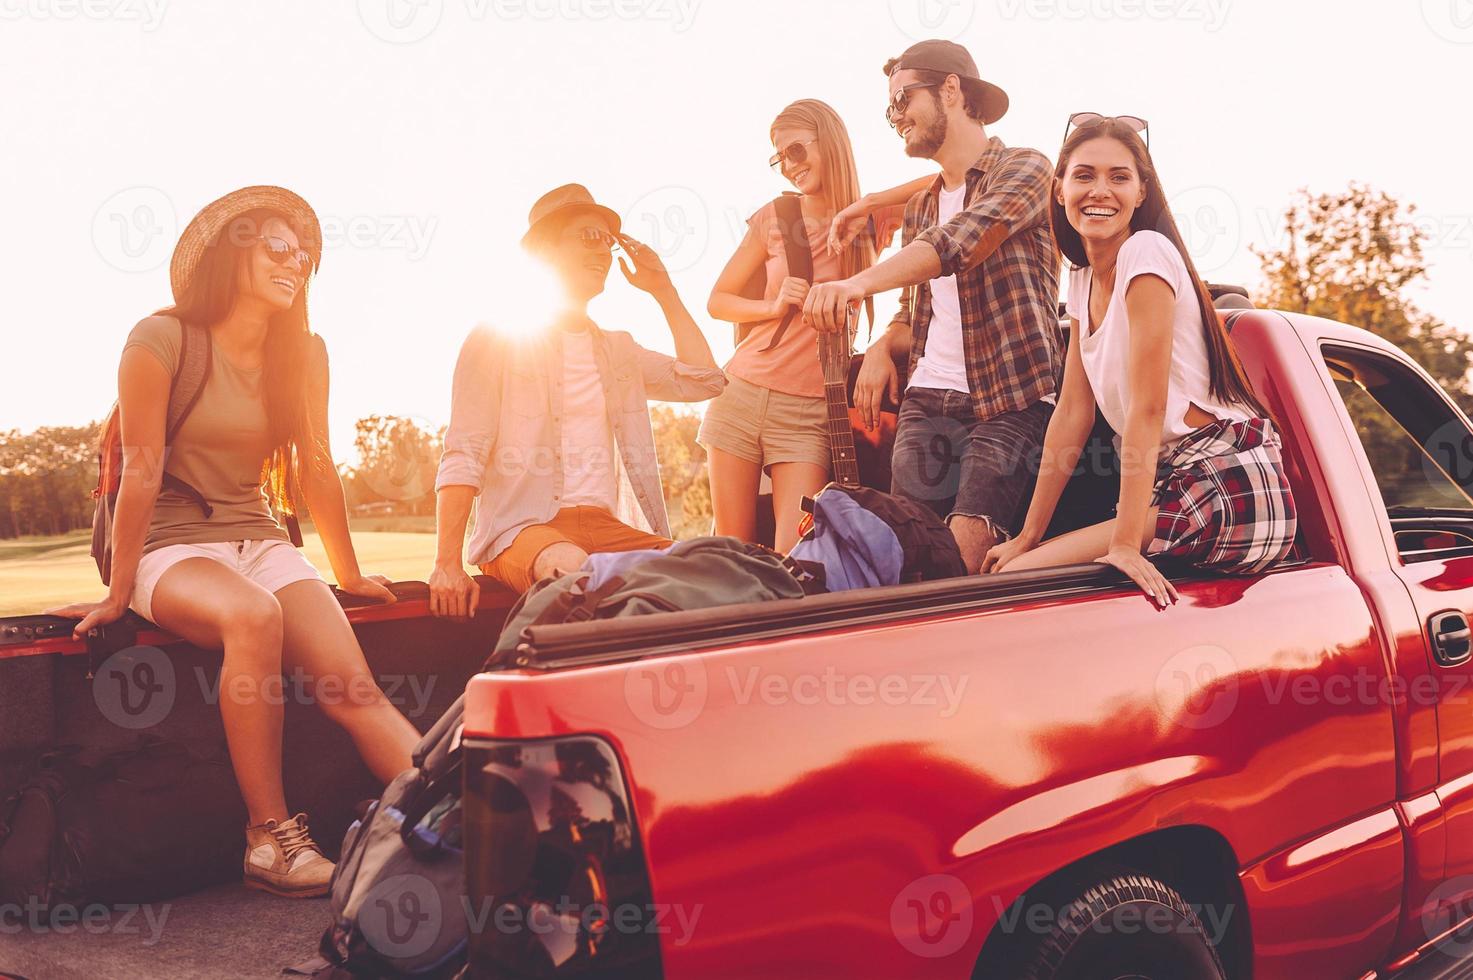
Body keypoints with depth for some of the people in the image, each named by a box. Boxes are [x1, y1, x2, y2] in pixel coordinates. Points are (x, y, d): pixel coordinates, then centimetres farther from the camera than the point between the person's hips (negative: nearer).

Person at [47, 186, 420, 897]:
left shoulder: (304, 353, 7)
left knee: (352, 684, -21)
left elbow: (316, 467, 13)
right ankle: (270, 837, -29)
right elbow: (141, 468, -11)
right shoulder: (162, 339, -8)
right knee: (255, 614, -38)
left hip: (259, 540, 5)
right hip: (171, 546, -4)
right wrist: (119, 593, -10)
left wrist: (349, 574, 17)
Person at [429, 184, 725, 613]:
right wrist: (447, 564, -15)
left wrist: (664, 291, 16)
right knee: (572, 569, -39)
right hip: (522, 528, -5)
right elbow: (462, 456, -3)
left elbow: (704, 381, 13)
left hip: (608, 527, 5)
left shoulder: (619, 349, 24)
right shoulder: (496, 339, 6)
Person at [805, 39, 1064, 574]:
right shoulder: (919, 208, 21)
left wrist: (859, 283, -36)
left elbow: (962, 240, -22)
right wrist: (882, 348, 3)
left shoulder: (1024, 168, -1)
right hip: (926, 403, 6)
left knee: (967, 548, -22)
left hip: (1011, 403, -6)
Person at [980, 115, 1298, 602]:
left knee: (1018, 575, -18)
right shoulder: (1084, 280, 13)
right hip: (1174, 483, 8)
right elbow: (1073, 413, 11)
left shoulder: (1147, 252, -12)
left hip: (1231, 488, -8)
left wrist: (1126, 543, -21)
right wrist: (1028, 535, 9)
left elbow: (1147, 408, -18)